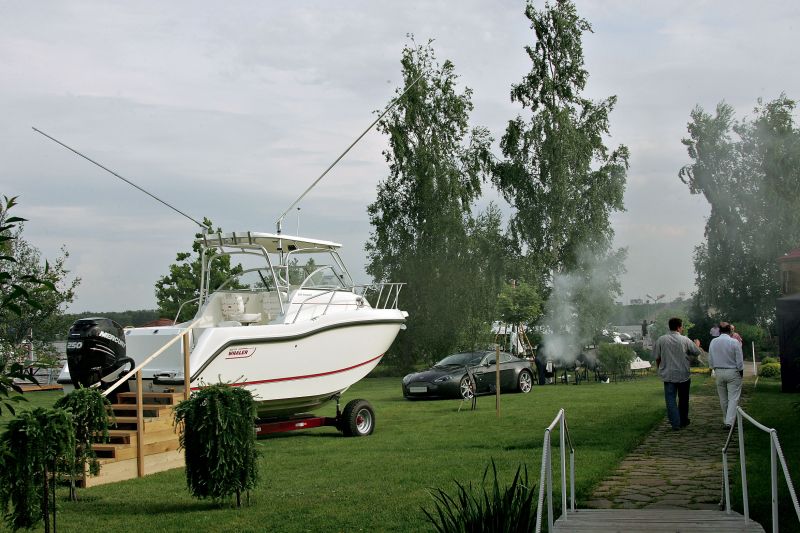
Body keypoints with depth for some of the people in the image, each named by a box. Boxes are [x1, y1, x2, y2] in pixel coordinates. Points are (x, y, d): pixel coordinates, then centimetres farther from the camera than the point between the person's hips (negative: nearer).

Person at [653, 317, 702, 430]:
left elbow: (657, 358, 0)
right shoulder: (685, 340, -7)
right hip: (683, 374, 0)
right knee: (683, 399, 17)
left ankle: (675, 423, -8)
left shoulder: (661, 340, -5)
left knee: (670, 400, 1)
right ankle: (683, 421, 28)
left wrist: (660, 369, 17)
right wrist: (697, 344, 27)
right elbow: (697, 352, 5)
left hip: (668, 375, 0)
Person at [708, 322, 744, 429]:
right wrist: (741, 372, 5)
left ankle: (726, 420, 24)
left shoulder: (713, 342, -3)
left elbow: (710, 360, 4)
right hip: (733, 372, -4)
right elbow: (739, 360, -9)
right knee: (733, 398, -2)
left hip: (718, 372, 4)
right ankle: (729, 422, -11)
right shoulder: (734, 342, -14)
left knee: (723, 398, 14)